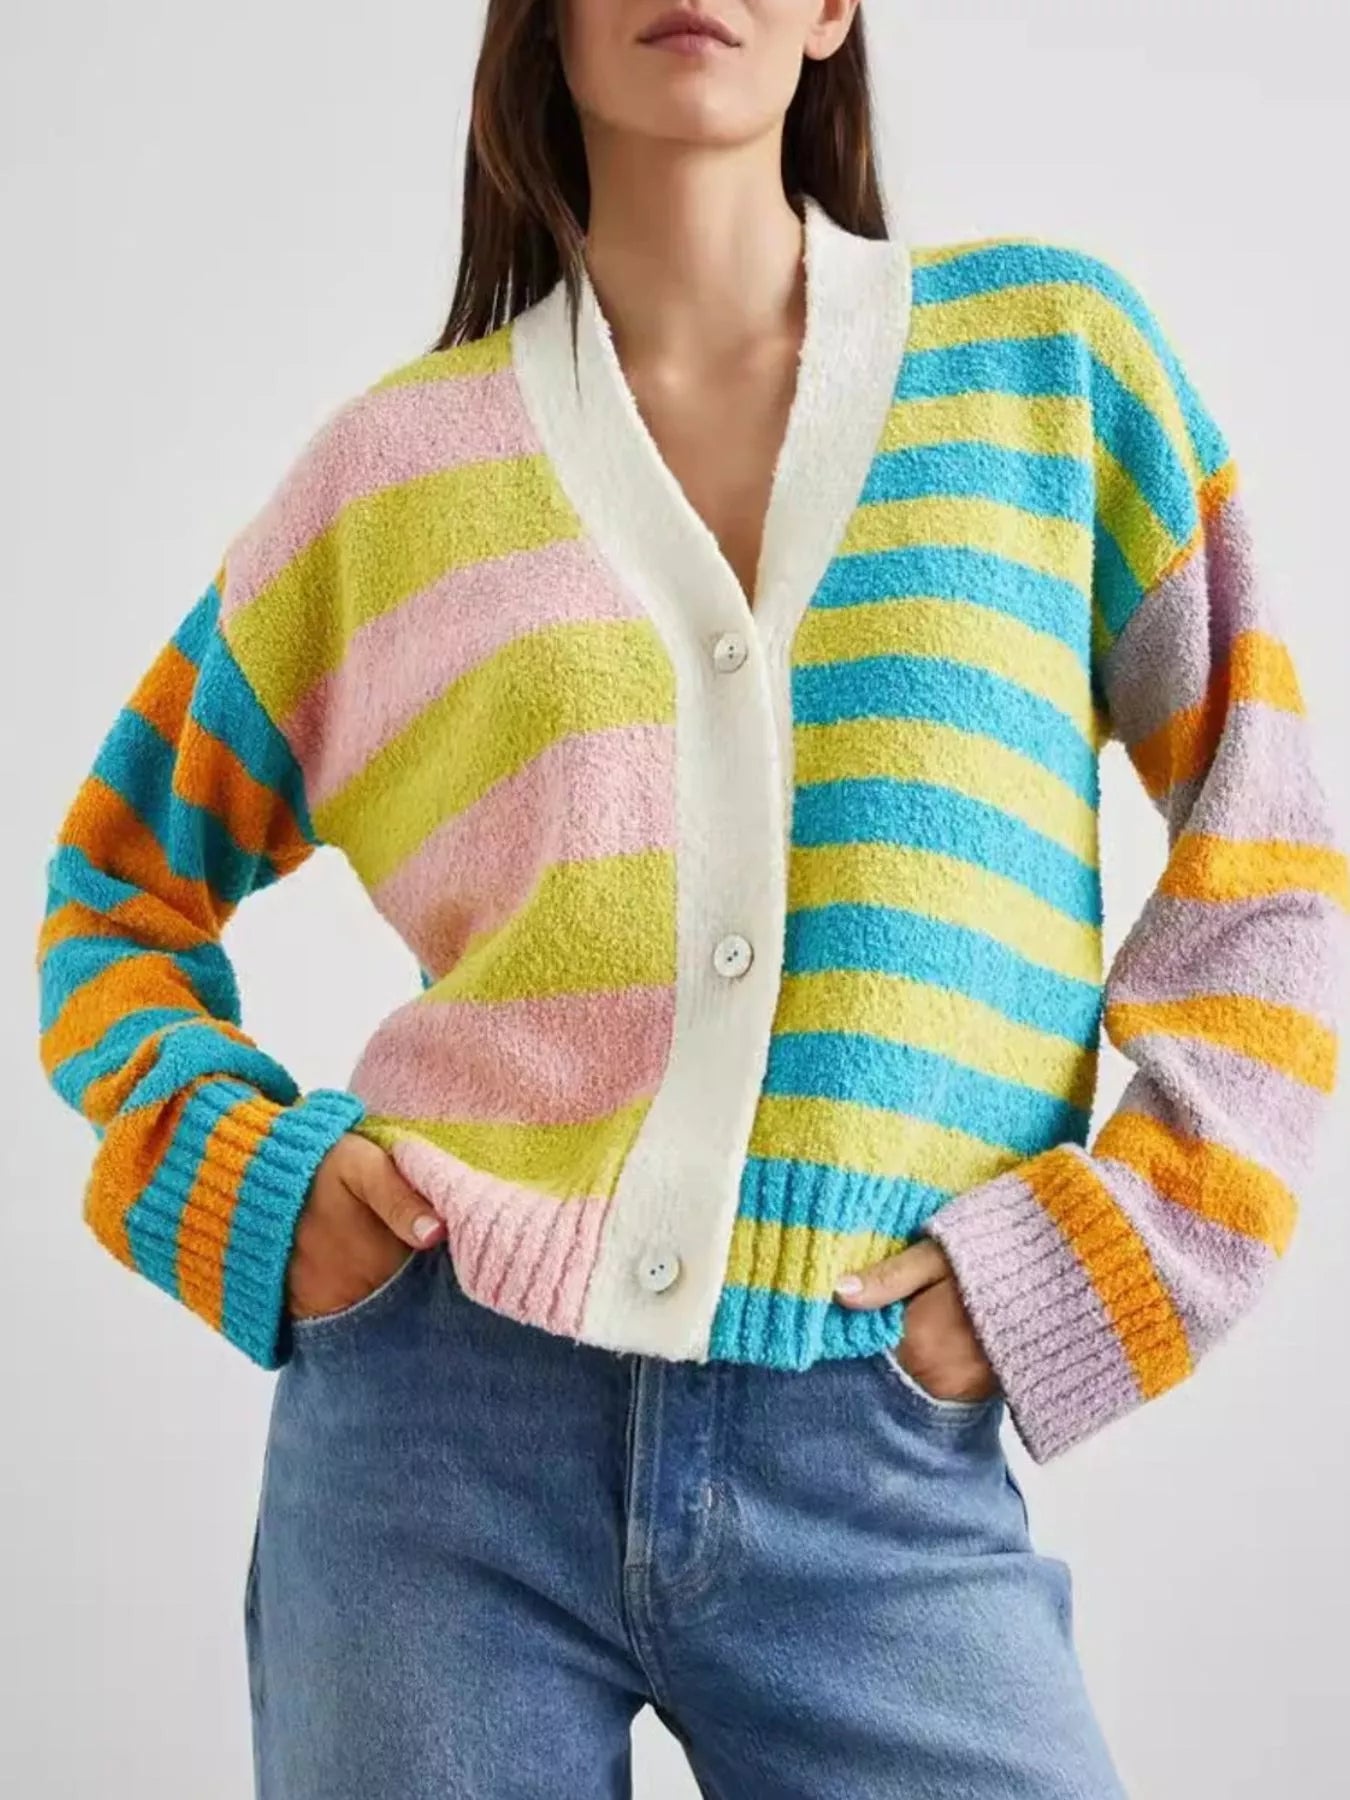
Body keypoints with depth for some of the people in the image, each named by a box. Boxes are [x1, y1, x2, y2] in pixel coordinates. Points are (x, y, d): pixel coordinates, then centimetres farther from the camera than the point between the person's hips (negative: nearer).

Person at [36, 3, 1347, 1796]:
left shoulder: (1051, 348, 6)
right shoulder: (403, 462, 6)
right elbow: (121, 881, 16)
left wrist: (1105, 1245, -3)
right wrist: (237, 1176, 0)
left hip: (881, 1457, 0)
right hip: (440, 1414, 1)